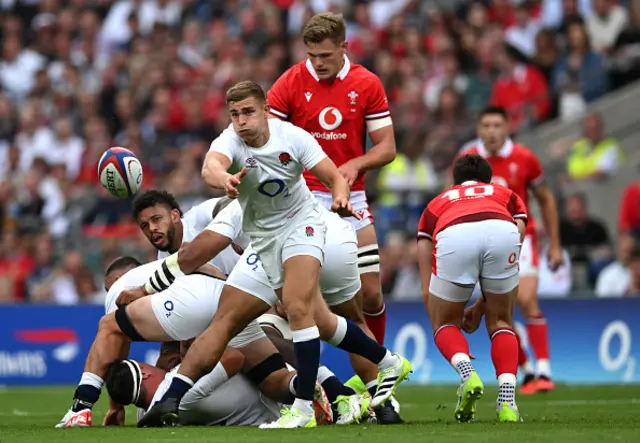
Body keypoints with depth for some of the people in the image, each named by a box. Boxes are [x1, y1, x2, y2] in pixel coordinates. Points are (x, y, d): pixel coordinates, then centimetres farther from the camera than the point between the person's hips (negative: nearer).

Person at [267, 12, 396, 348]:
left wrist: (355, 164, -18)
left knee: (370, 292, 2)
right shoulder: (291, 83, -5)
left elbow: (387, 147, 2)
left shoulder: (368, 84, 1)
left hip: (350, 198, 2)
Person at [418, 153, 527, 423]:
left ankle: (466, 372, -8)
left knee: (445, 325, 21)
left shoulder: (436, 204, 40)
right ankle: (507, 400, 3)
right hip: (502, 231, 1)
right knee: (500, 324, 22)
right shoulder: (507, 196, 42)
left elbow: (427, 291, 33)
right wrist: (483, 304, 37)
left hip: (453, 238, -1)